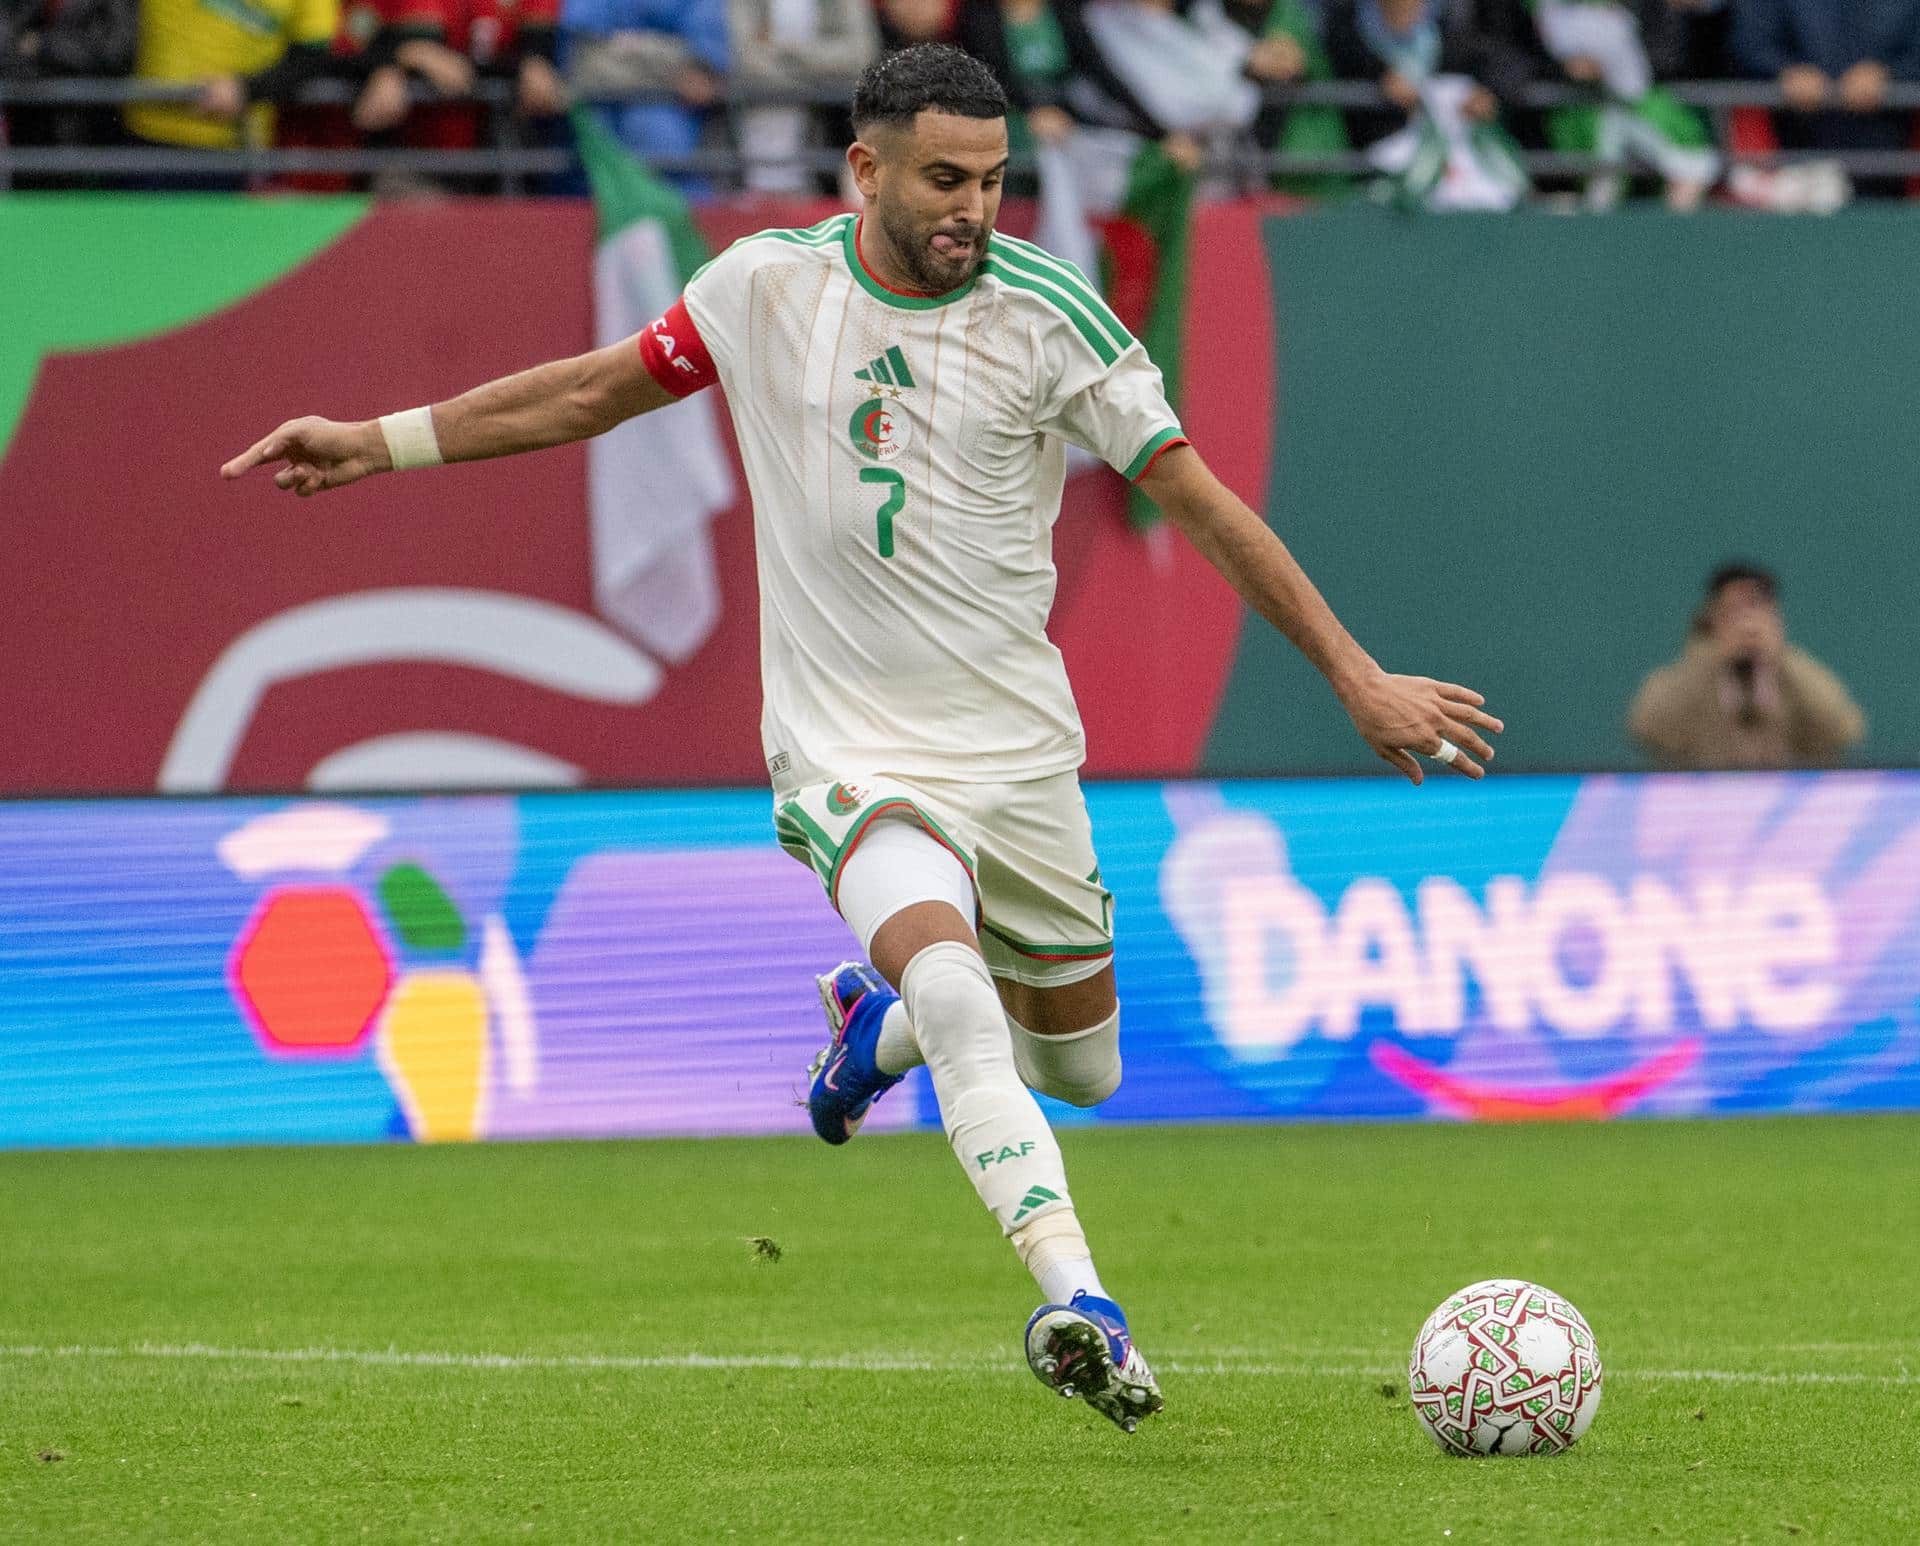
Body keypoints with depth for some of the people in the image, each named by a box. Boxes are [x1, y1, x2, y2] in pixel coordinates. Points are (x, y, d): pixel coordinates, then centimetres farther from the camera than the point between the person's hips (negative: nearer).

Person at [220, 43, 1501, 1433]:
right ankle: (1077, 1305, -37)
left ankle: (880, 1020, 43)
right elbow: (598, 391, 12)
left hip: (1018, 741, 2)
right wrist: (382, 442, 11)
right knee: (954, 982, -30)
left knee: (1080, 1070, 12)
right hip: (851, 745, -2)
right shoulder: (766, 285, -5)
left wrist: (1361, 678, -7)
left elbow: (1200, 498, -5)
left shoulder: (1048, 313, -9)